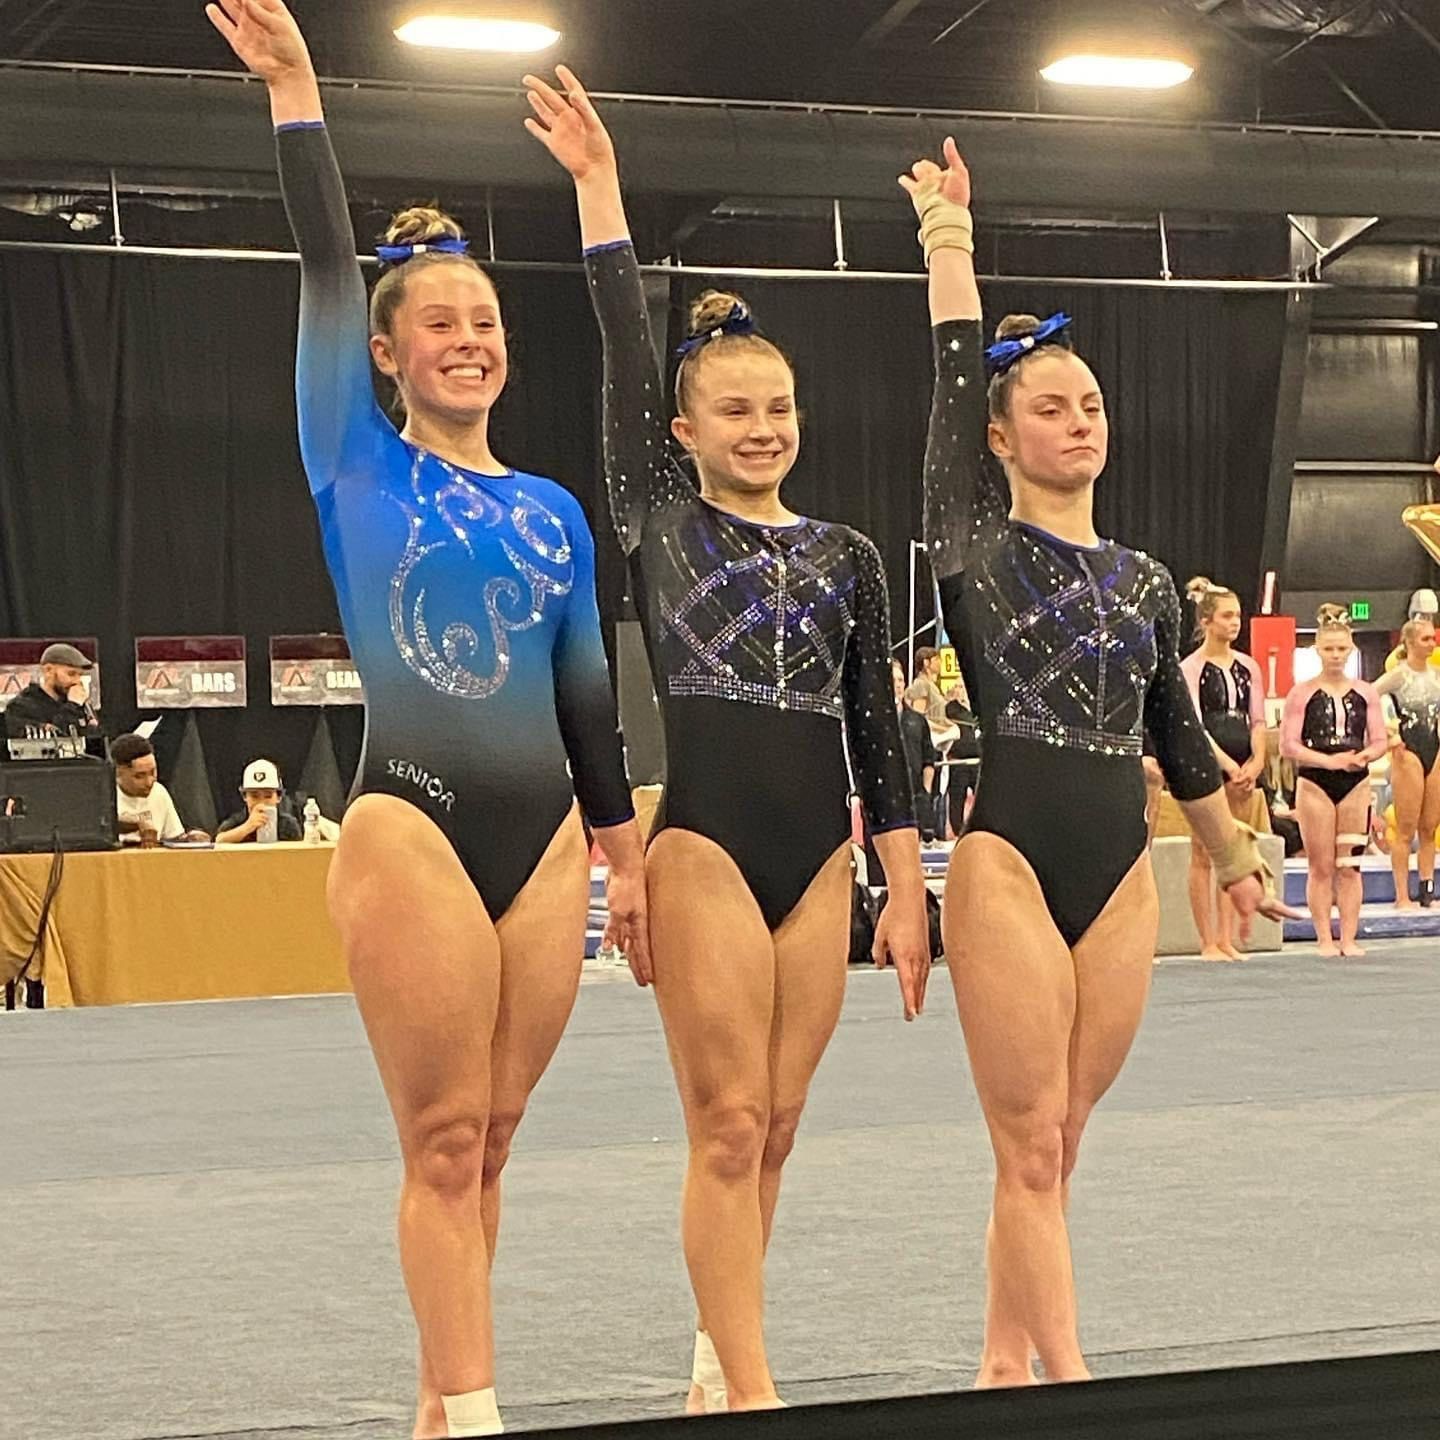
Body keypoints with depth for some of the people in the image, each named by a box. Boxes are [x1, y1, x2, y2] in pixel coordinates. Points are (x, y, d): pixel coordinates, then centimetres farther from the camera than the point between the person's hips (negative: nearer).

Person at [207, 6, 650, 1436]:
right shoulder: (358, 471, 1)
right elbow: (326, 275, -7)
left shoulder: (552, 510, 13)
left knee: (484, 1144, 7)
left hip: (543, 832, 4)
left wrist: (626, 856, 16)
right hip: (411, 823, -4)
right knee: (442, 1142, -5)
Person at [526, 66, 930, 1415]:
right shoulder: (658, 522, 4)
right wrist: (598, 187, -8)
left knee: (770, 1129, 6)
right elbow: (624, 354, -4)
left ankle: (720, 1350, 18)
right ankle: (749, 1393, -5)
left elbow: (876, 734, 12)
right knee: (728, 1128, -7)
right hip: (705, 841, -4)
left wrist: (907, 894, 9)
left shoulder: (846, 556, 11)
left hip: (818, 853, 4)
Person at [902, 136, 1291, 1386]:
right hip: (1010, 860, -5)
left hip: (1122, 871, 5)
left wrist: (1236, 858, 30)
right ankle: (1070, 1379, -6)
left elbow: (1177, 736, 23)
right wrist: (949, 246, -6)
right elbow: (953, 390, -7)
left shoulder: (1146, 581, 13)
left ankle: (1007, 1367, 16)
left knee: (1055, 1143, 8)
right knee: (1033, 1145, -7)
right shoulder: (977, 552, 0)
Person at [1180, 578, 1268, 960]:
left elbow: (1258, 720, 8)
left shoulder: (1248, 667, 10)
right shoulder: (1191, 668, -5)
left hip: (1243, 766, 5)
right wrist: (1228, 765, -21)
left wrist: (1256, 761, -9)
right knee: (1203, 857, -2)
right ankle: (1208, 942, 0)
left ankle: (1226, 939, 9)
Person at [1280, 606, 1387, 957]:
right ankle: (1325, 939, 6)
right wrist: (1328, 760, -17)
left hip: (1356, 783, 2)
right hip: (1315, 784, -2)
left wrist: (1362, 756, -15)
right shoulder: (1302, 694, -2)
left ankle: (1349, 938, 7)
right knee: (1321, 867, 0)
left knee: (1350, 866, 3)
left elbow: (1380, 740, 7)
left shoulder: (1365, 693, 7)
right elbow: (1288, 744, -6)